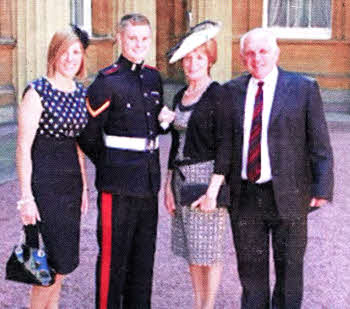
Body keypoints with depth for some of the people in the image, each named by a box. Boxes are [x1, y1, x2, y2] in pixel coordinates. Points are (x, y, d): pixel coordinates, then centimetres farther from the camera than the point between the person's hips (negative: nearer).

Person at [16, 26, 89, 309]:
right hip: (44, 182, -6)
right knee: (58, 262, -5)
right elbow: (23, 147, -12)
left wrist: (84, 185, 15)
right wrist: (26, 197, -15)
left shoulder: (81, 93, 9)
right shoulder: (37, 92, -11)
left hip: (71, 183, 7)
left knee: (63, 261, 12)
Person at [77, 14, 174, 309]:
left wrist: (165, 120, 4)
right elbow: (89, 134, -8)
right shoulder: (107, 81, -10)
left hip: (149, 181, 7)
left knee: (144, 254, 15)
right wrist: (110, 165, 1)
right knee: (113, 254, 0)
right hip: (119, 183, -7)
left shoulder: (153, 77, 11)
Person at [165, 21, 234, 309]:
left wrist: (212, 190, -18)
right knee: (191, 249, 13)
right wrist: (169, 184, 10)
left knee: (209, 251, 1)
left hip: (208, 177, -7)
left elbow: (225, 146, -13)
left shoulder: (218, 95, -9)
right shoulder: (180, 96, 13)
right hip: (182, 178, 7)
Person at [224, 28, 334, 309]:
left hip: (288, 196, -2)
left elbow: (320, 144, -4)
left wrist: (321, 189, -10)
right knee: (250, 270, 13)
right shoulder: (232, 91, 6)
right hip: (244, 197, 3)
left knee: (289, 268, 11)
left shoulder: (304, 88, -2)